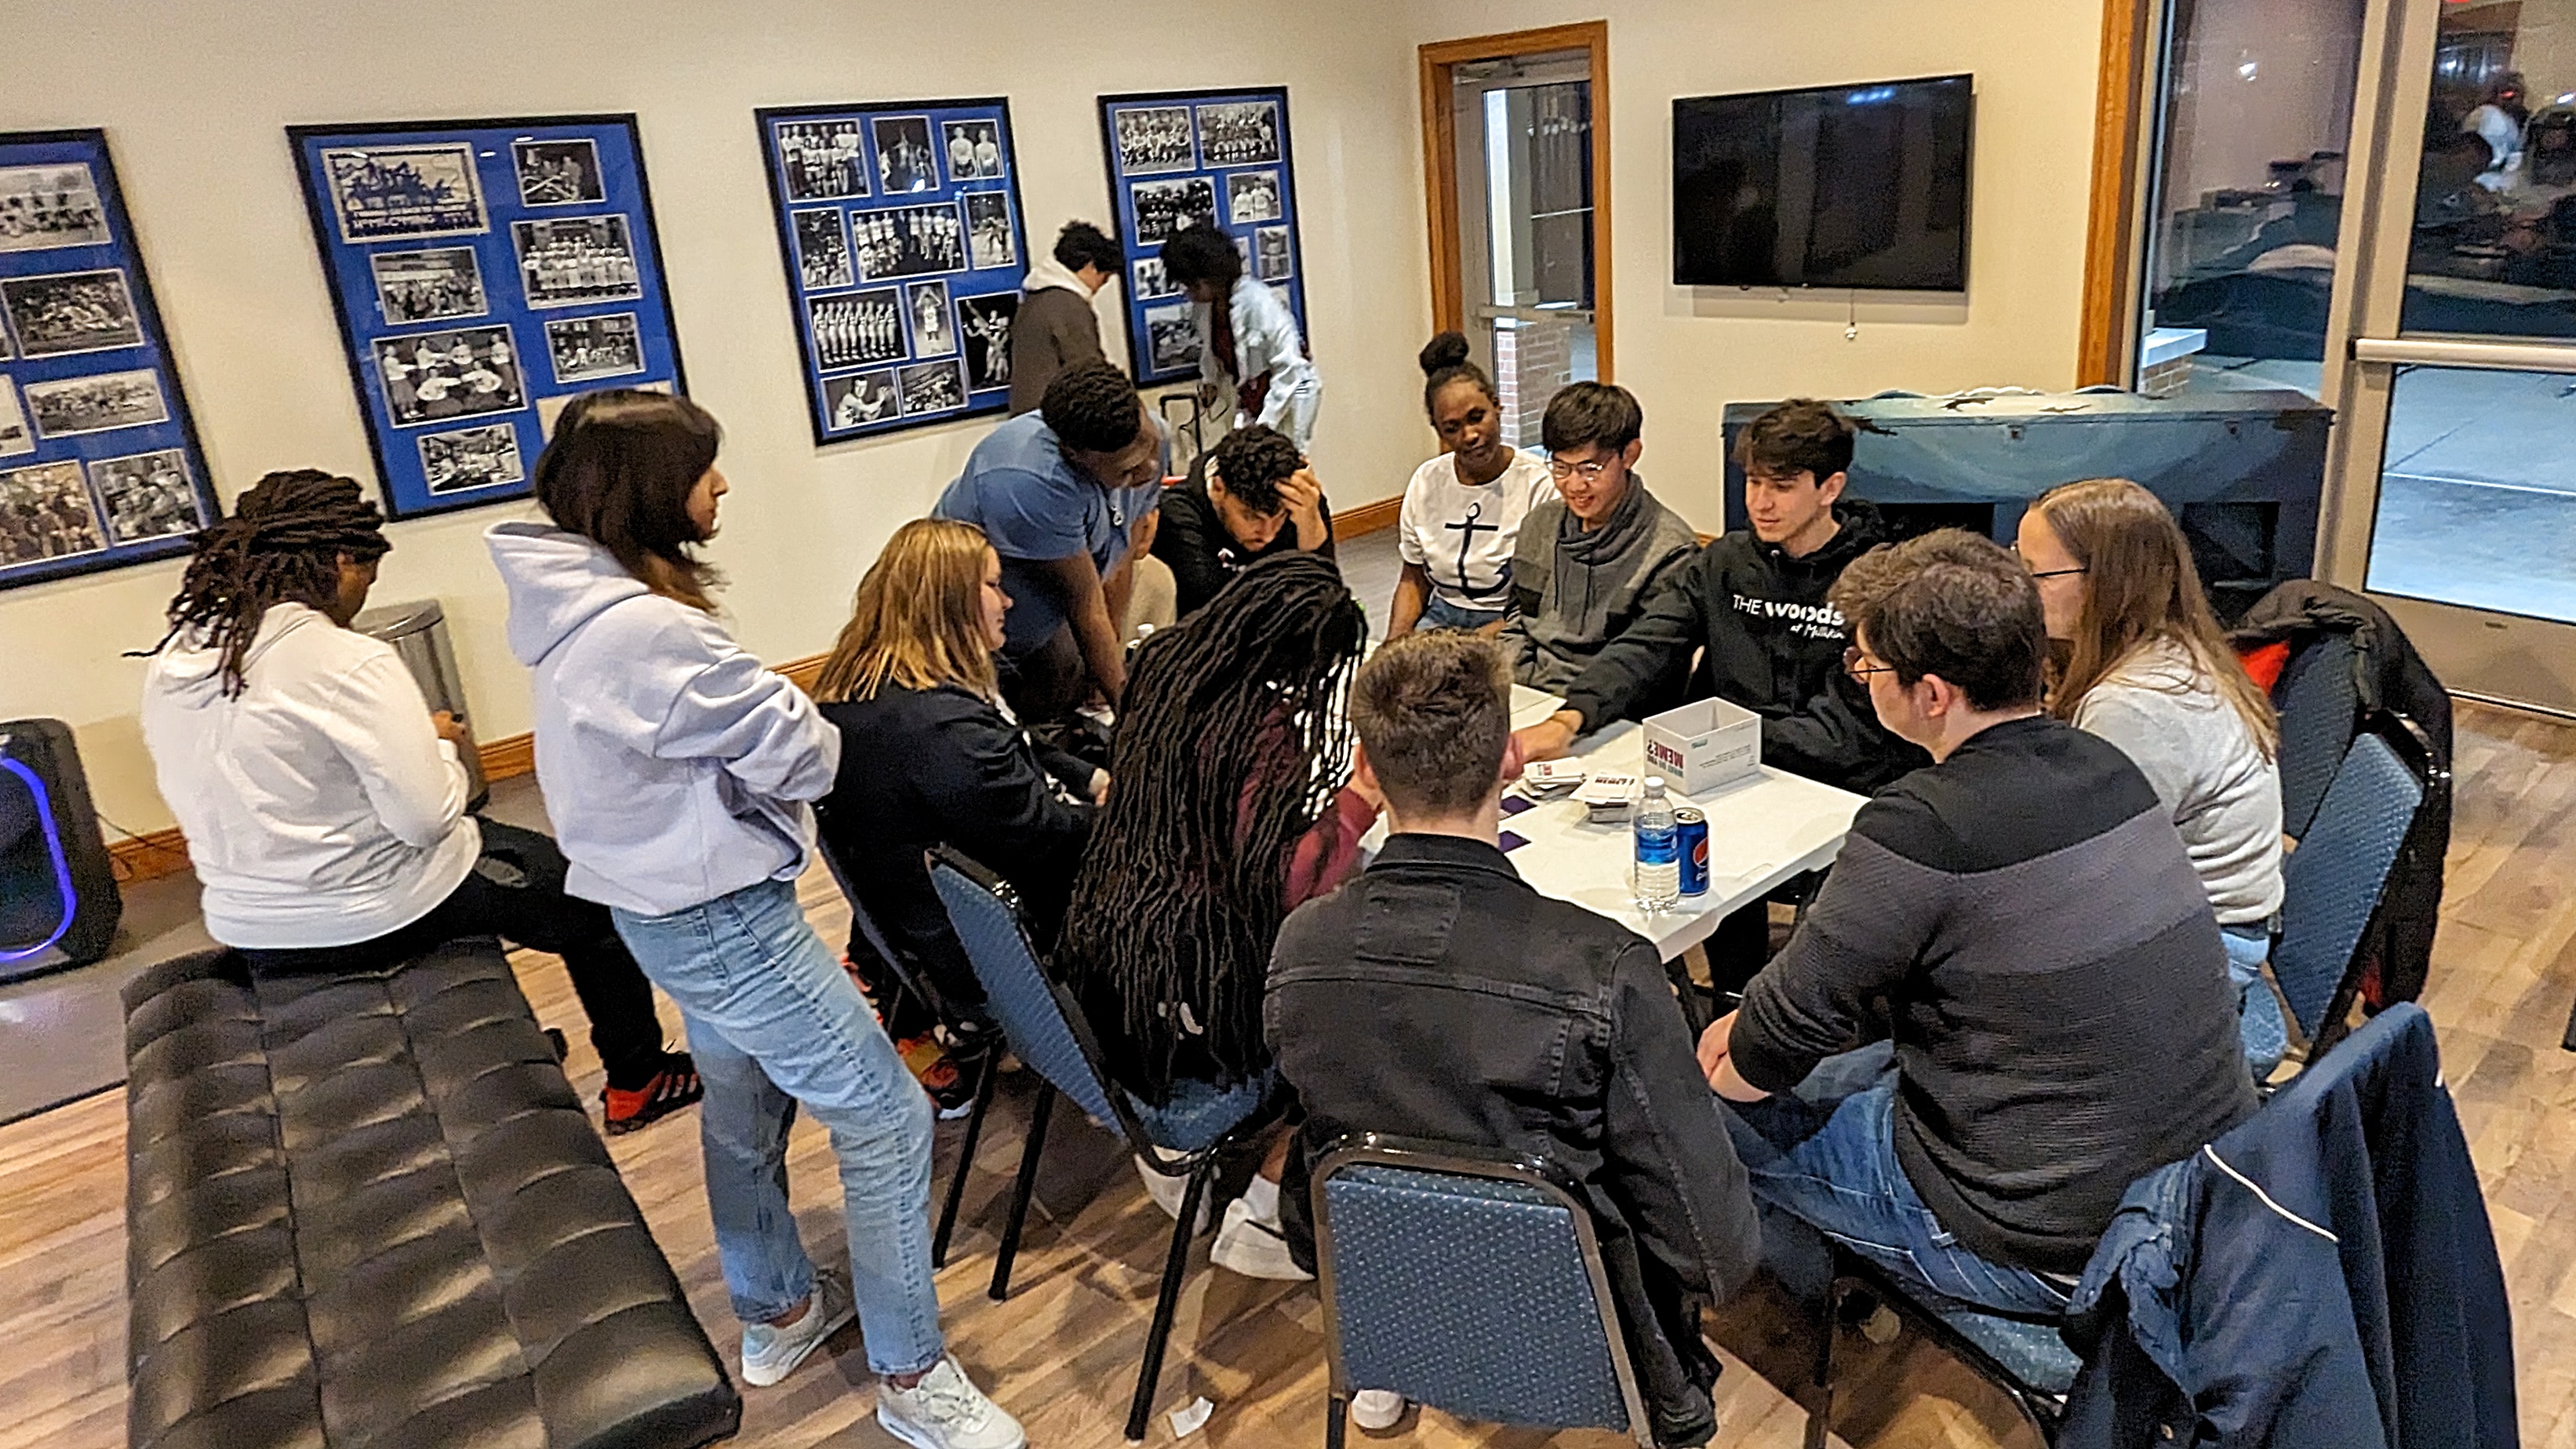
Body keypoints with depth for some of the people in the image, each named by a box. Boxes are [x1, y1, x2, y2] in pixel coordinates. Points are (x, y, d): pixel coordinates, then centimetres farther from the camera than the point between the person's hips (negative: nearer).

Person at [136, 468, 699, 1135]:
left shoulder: (171, 662, -1)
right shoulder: (348, 664, -25)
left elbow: (253, 787, 9)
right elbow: (428, 818, -25)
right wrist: (438, 746, -5)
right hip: (375, 918, -8)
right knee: (597, 901, 13)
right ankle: (638, 1083, 26)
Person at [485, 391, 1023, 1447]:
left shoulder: (581, 604, 3)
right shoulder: (642, 629, -29)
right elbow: (806, 755, -22)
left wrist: (751, 726, -11)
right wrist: (799, 726, -1)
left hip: (666, 905, 10)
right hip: (721, 920, -10)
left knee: (743, 1105, 25)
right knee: (886, 1119, 0)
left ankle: (777, 1311, 44)